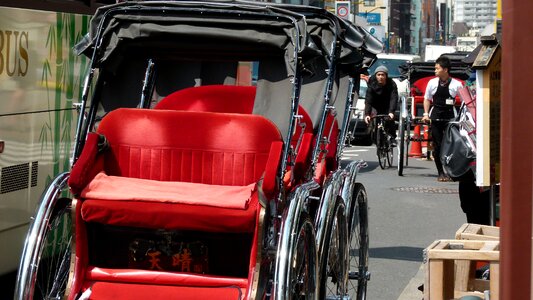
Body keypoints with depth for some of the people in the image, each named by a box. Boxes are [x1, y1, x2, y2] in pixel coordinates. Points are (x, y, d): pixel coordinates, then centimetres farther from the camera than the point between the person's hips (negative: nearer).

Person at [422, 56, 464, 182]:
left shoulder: (456, 84, -3)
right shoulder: (432, 83, 3)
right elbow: (427, 99, 14)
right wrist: (426, 113, 3)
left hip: (450, 117, -2)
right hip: (435, 117, 2)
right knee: (437, 145, 2)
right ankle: (440, 172, 10)